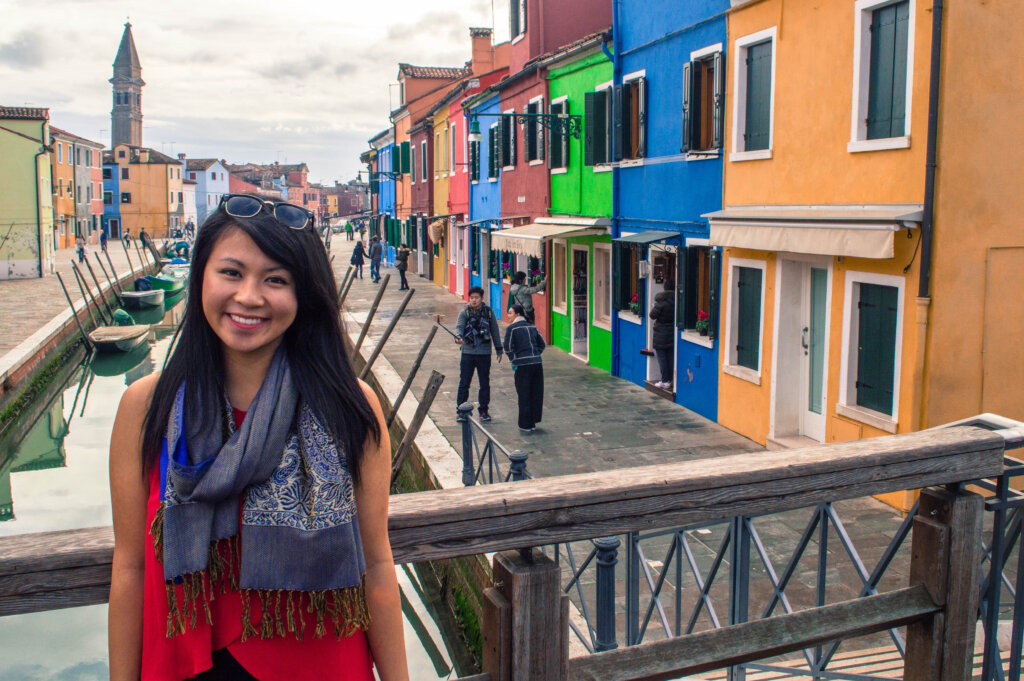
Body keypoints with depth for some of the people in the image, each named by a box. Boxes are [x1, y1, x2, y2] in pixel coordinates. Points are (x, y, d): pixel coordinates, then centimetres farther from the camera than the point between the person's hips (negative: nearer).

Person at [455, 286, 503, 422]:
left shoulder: (489, 312, 4)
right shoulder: (464, 313, 0)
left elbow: (495, 331, 10)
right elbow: (459, 327, -15)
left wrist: (499, 349, 12)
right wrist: (458, 337, -36)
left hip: (485, 353, 1)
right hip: (468, 353, -1)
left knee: (485, 384, 8)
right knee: (464, 383, 0)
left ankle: (484, 411, 20)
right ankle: (460, 410, 10)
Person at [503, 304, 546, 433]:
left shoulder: (511, 328, -3)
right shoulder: (532, 327, 13)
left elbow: (508, 347, -10)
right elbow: (541, 344, 17)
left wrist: (513, 361, -1)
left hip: (523, 365, -5)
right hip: (537, 363, 5)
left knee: (524, 395, 4)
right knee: (536, 394, 12)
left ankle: (525, 425, 9)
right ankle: (533, 422, 19)